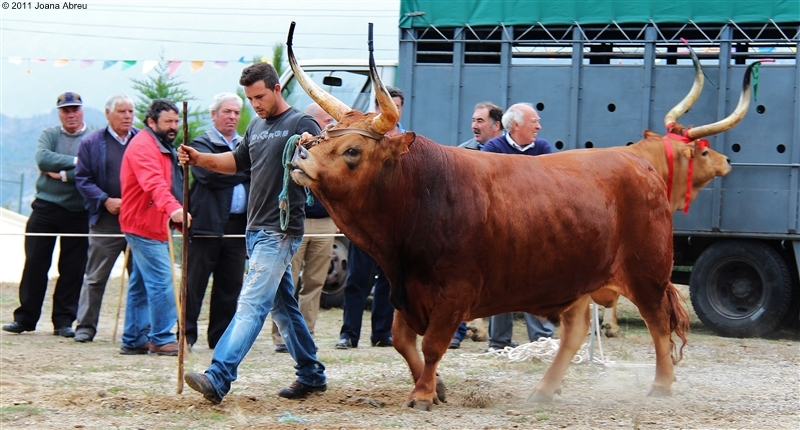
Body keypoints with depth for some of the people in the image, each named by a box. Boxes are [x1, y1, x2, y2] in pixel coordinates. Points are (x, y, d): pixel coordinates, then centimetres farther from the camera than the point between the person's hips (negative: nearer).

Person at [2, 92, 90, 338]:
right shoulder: (48, 135, 8)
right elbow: (42, 160, -12)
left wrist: (61, 173, -16)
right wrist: (74, 161, -15)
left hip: (78, 213, -1)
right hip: (45, 207, 1)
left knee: (72, 269, 2)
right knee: (35, 263, 1)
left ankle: (64, 321, 9)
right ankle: (25, 318, 8)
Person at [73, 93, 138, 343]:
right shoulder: (91, 142, 3)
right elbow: (83, 179, 1)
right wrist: (105, 200, -12)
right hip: (106, 220, -2)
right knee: (95, 277, 3)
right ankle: (86, 325, 9)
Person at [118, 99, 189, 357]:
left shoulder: (162, 146, 19)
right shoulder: (143, 146, -16)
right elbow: (154, 183, -33)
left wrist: (177, 210, 25)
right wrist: (172, 208, -47)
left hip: (151, 226, 11)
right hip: (144, 226, -11)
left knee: (141, 284, 12)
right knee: (162, 281, -14)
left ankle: (134, 340, 16)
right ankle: (162, 339, -12)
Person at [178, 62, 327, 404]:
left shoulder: (301, 125, -8)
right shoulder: (256, 127, 17)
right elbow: (238, 161, 28)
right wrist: (200, 159, 13)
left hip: (281, 231, -9)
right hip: (256, 228, 9)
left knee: (251, 304, -15)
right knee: (282, 306, 14)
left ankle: (218, 378, -24)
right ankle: (311, 375, 25)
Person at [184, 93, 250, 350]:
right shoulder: (202, 144, 3)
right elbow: (210, 174, -15)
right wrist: (245, 172, -5)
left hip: (238, 224, 5)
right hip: (208, 224, -5)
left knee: (230, 285, 6)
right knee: (194, 283, -2)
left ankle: (221, 337, 13)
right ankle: (185, 335, 3)